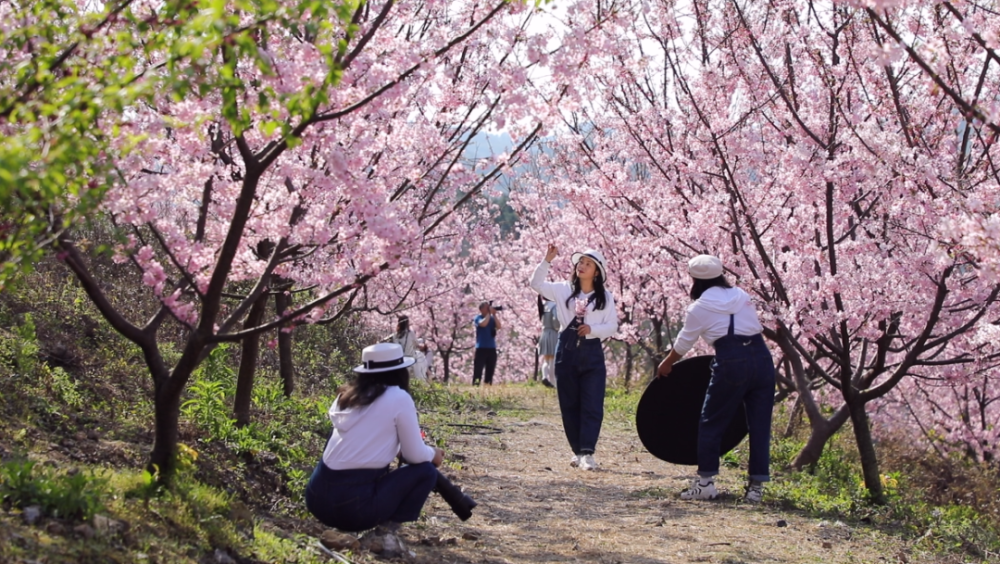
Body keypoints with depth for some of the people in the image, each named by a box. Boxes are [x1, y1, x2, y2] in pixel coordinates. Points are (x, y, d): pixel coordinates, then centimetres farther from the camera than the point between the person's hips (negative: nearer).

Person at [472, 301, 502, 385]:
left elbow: (499, 326, -3)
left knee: (490, 372, 6)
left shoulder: (492, 318, 11)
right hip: (481, 348, -5)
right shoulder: (478, 318, 0)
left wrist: (494, 315, -6)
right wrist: (489, 313, -12)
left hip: (492, 349, 5)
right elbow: (483, 324, -21)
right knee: (478, 372, -8)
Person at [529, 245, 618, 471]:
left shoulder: (605, 297, 4)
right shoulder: (564, 290, 7)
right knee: (569, 404, 5)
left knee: (592, 405, -9)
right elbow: (536, 284, 1)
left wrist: (592, 329, -17)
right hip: (567, 350, 2)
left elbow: (612, 326, 1)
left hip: (592, 353, -1)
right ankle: (577, 451, 14)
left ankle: (587, 452, -11)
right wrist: (547, 260, -10)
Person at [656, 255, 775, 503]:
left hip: (731, 363, -4)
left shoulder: (699, 307, 6)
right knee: (759, 424, 7)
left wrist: (667, 364, 33)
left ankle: (705, 482, 9)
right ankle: (756, 486, 8)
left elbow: (683, 342, 17)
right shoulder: (741, 296, 18)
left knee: (712, 422, 8)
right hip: (762, 358, 5)